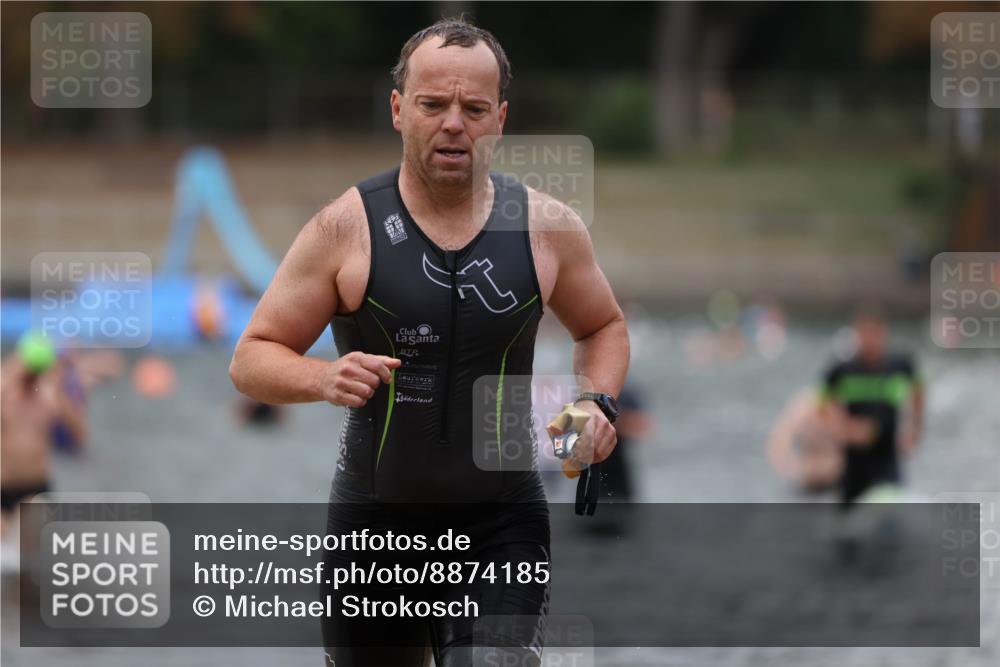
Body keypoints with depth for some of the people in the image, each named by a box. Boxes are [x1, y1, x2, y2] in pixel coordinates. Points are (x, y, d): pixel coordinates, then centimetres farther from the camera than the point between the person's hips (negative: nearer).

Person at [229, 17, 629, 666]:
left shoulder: (547, 227, 1)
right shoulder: (346, 228, -5)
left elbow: (603, 327, 19)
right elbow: (252, 359, -1)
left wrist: (597, 403, 0)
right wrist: (323, 379, -21)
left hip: (503, 522, 0)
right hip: (374, 525, 0)